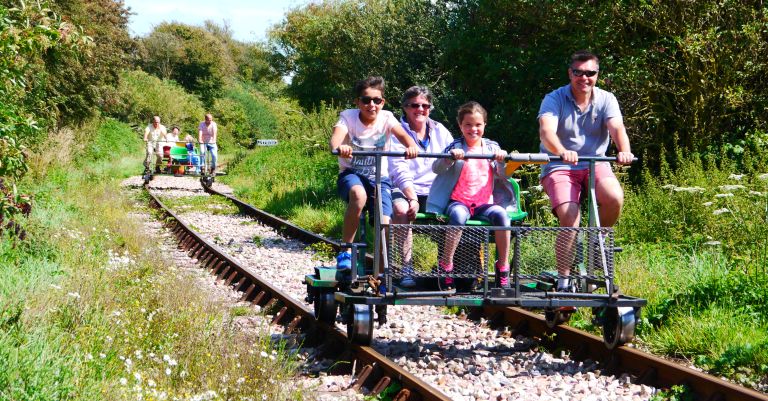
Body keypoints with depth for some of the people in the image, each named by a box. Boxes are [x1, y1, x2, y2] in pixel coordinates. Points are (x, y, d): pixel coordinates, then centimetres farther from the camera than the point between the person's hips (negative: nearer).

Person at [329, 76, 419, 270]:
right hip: (351, 173, -2)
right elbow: (336, 137, -30)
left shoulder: (386, 118, -6)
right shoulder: (348, 116, -10)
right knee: (359, 195, -38)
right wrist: (339, 148, -56)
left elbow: (402, 134, -25)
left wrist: (411, 146, -49)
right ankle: (345, 252, -24)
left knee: (384, 225, -17)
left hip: (379, 177, 2)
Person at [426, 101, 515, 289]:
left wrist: (502, 160, -15)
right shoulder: (456, 147, 10)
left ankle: (503, 268, -20)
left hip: (485, 203, 2)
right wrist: (451, 157, -24)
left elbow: (503, 176, 7)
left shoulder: (492, 147, 16)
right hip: (459, 201, -2)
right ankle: (445, 265, -26)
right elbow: (436, 169, -5)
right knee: (458, 215, -37)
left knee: (501, 214, -31)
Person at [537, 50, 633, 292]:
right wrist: (562, 152, -45)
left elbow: (617, 127, -15)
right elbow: (546, 131, -23)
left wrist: (624, 151, -38)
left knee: (614, 198, -29)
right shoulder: (554, 99, -5)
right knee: (570, 218, -24)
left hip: (595, 164, 2)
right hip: (560, 167, -2)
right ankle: (564, 281, -15)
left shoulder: (606, 100, 3)